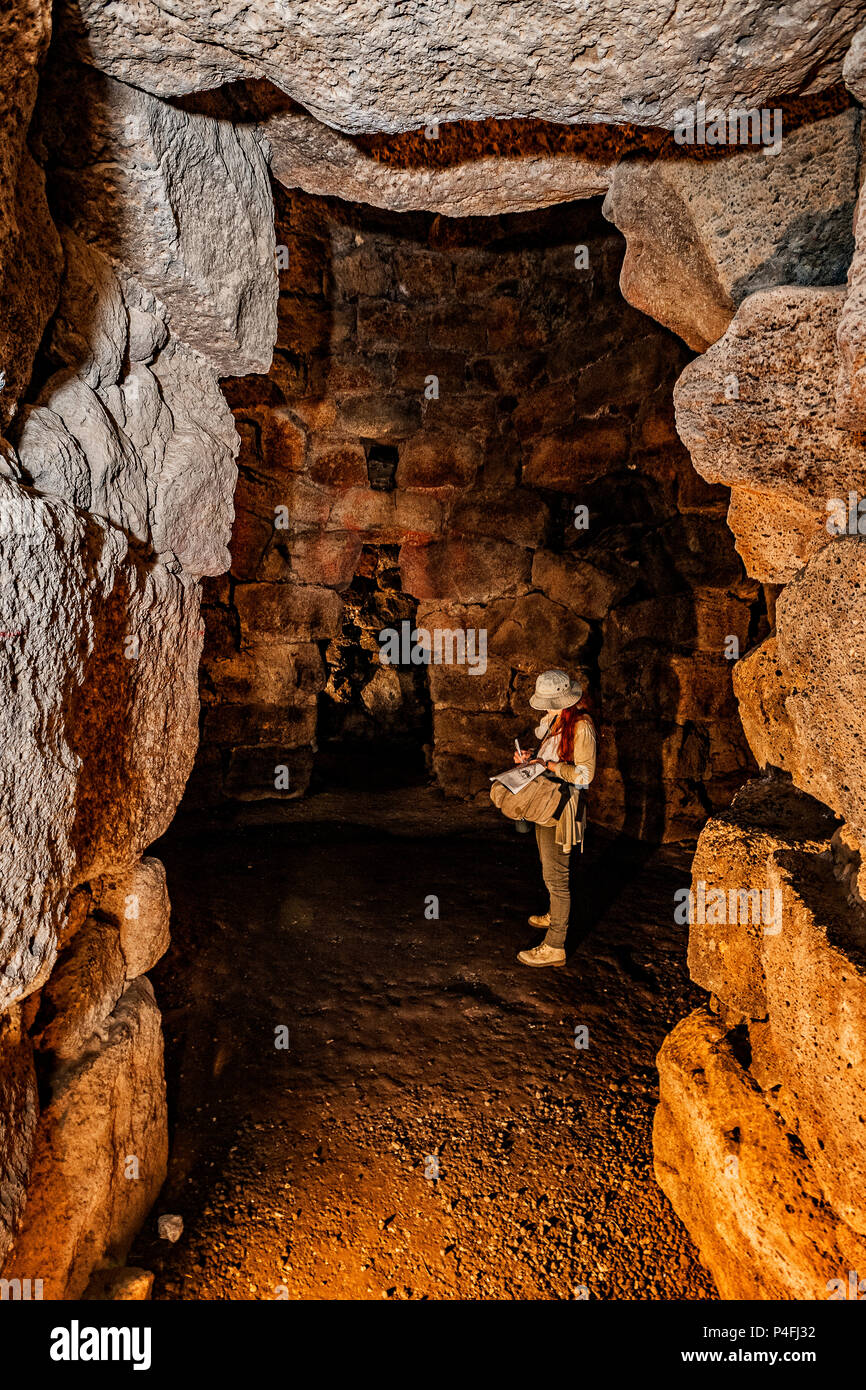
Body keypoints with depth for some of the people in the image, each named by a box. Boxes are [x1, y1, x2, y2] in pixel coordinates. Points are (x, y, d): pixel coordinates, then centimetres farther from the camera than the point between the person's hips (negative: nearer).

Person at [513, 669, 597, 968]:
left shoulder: (581, 726, -21)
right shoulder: (556, 719, 7)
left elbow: (584, 774, -22)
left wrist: (548, 765, -19)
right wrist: (531, 758, -1)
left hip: (562, 806, -10)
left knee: (556, 876, -4)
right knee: (549, 867, 25)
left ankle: (554, 947, 5)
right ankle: (556, 916, 47)